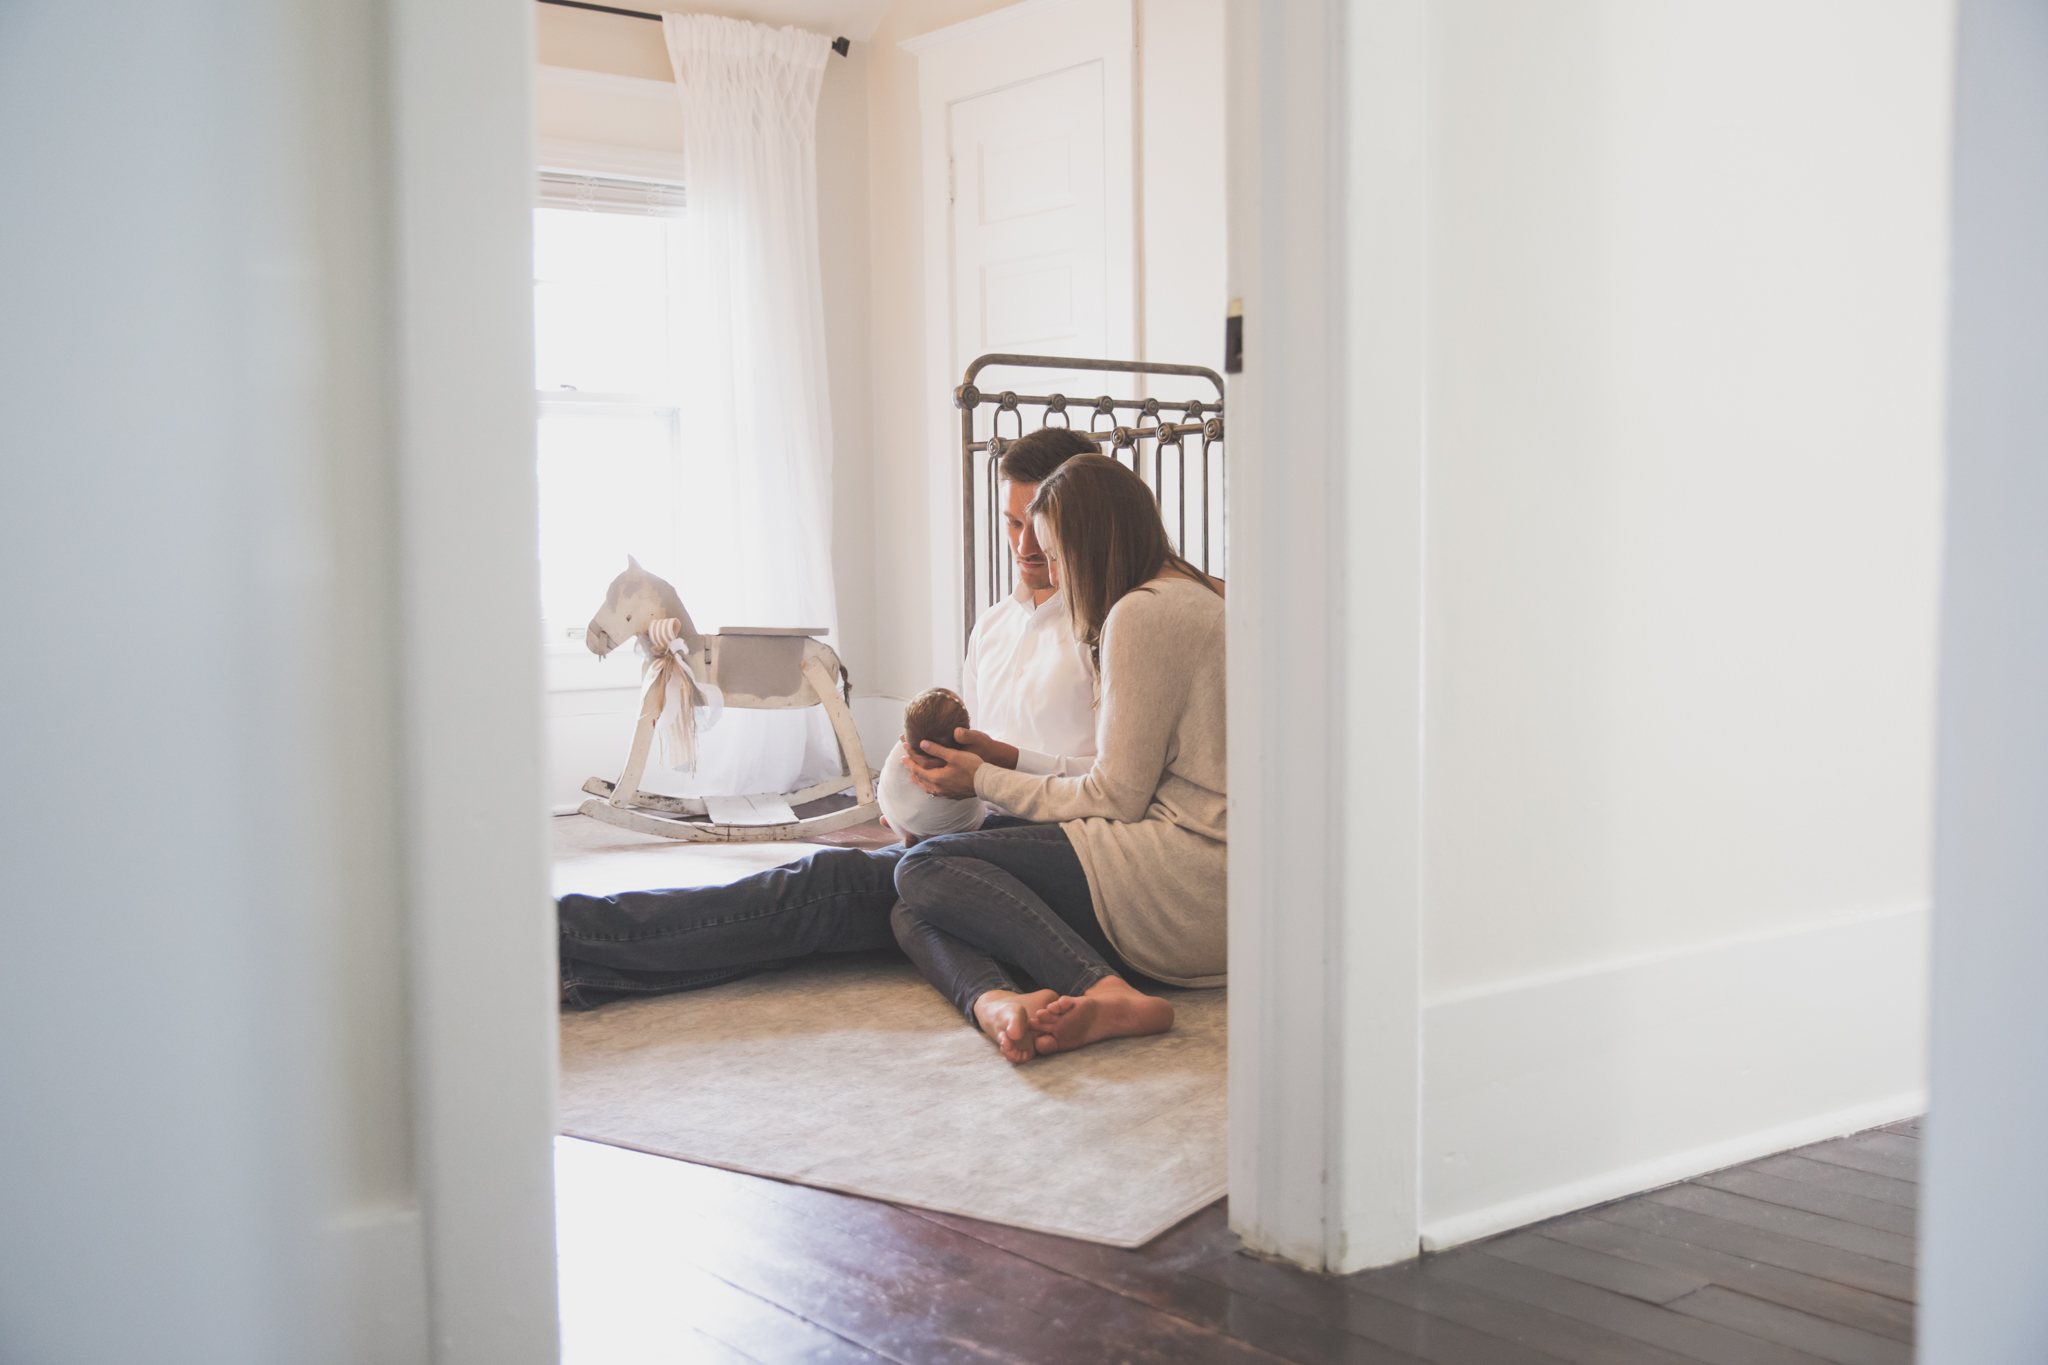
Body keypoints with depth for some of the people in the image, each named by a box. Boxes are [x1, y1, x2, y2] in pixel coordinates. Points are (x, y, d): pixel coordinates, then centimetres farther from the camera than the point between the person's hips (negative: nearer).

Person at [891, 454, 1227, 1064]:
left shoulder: (1142, 612, -9)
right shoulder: (1201, 597, 22)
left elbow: (1117, 797, -11)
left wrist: (985, 779, 3)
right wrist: (1005, 762, 22)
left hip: (1185, 876, -10)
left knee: (924, 870, -13)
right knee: (913, 917, 1)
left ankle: (1105, 992, -29)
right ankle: (994, 1000, -33)